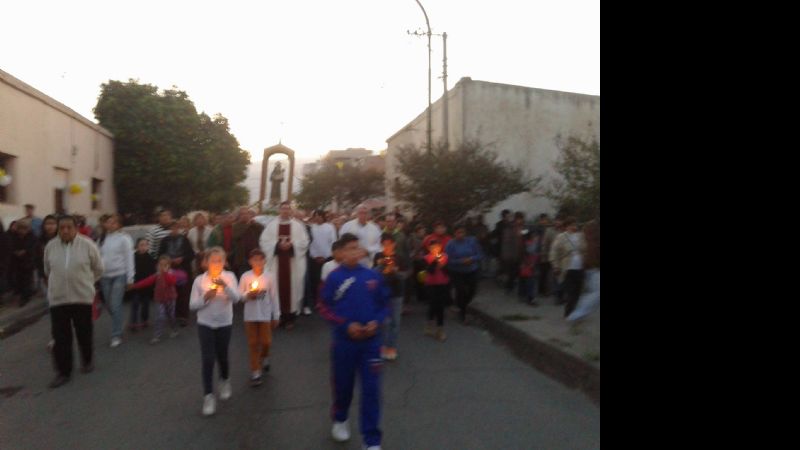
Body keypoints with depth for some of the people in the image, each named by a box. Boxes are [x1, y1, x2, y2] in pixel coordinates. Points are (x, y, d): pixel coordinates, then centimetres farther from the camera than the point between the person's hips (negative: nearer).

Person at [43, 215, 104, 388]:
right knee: (60, 337, 2)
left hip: (82, 297, -2)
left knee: (84, 333, 11)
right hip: (57, 299, 2)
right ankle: (63, 371, 12)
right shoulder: (50, 246, 1)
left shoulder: (87, 245, -8)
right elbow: (48, 270, 16)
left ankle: (87, 361, 33)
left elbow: (98, 269, 3)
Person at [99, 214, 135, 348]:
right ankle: (117, 328, 32)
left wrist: (130, 277, -11)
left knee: (115, 306, -10)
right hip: (105, 276, 6)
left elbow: (129, 258, -7)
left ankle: (116, 335, -1)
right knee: (109, 306, 10)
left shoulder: (124, 238, -4)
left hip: (119, 275, -5)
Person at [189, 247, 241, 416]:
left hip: (224, 323, 0)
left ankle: (225, 381, 42)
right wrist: (206, 297, -20)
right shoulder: (199, 280, -6)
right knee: (208, 359, -5)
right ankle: (208, 396, 4)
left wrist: (225, 286, -32)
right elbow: (192, 305, -4)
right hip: (205, 324, 0)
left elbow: (236, 298, -18)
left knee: (222, 357, 13)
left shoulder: (229, 277, -6)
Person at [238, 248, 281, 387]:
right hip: (250, 315, 0)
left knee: (266, 342, 4)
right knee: (253, 343, 6)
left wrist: (276, 315, 1)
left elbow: (274, 297, 0)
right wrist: (247, 295, -20)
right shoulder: (245, 276, -6)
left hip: (265, 314, 0)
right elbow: (239, 295, 1)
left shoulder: (269, 277, -5)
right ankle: (255, 373, 16)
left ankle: (264, 358, 39)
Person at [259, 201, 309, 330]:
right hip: (276, 261, 1)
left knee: (291, 287, 0)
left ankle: (290, 317, 7)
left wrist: (291, 245, -16)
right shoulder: (272, 225, 6)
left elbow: (304, 242, -1)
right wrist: (278, 245, -15)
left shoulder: (298, 225, 5)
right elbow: (264, 241, 0)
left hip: (293, 262, -1)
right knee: (277, 286, 1)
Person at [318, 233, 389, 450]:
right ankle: (340, 420, 46)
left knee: (371, 389, 2)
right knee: (343, 384, 17)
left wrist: (377, 322, -12)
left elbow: (384, 304, 6)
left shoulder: (373, 276, -4)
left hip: (370, 341, 1)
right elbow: (324, 308, -5)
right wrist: (346, 325, -15)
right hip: (344, 341, 0)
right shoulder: (334, 277, -9)